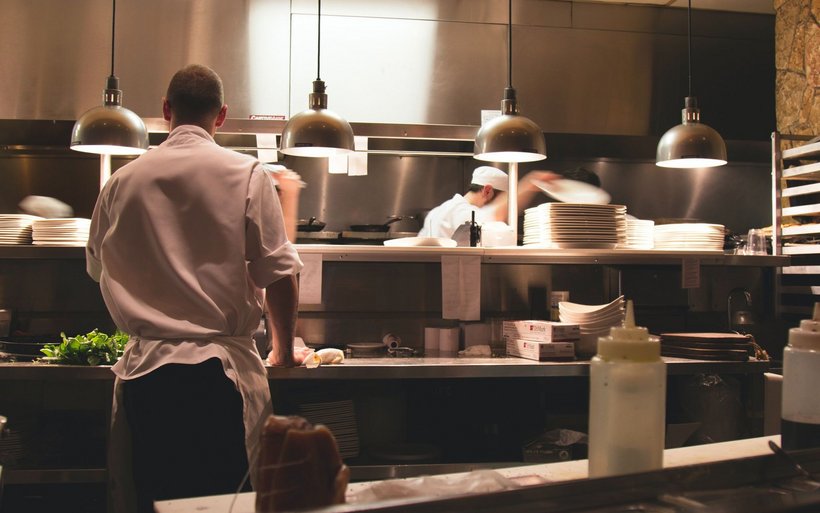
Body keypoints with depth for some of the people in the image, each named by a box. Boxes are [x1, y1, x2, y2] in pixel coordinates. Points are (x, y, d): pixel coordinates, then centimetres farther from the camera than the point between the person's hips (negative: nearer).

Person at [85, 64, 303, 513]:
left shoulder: (122, 181, 5)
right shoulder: (247, 175, -5)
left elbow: (98, 270, 18)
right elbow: (279, 276, -6)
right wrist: (284, 351, 9)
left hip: (145, 368, 3)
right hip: (221, 370, -2)